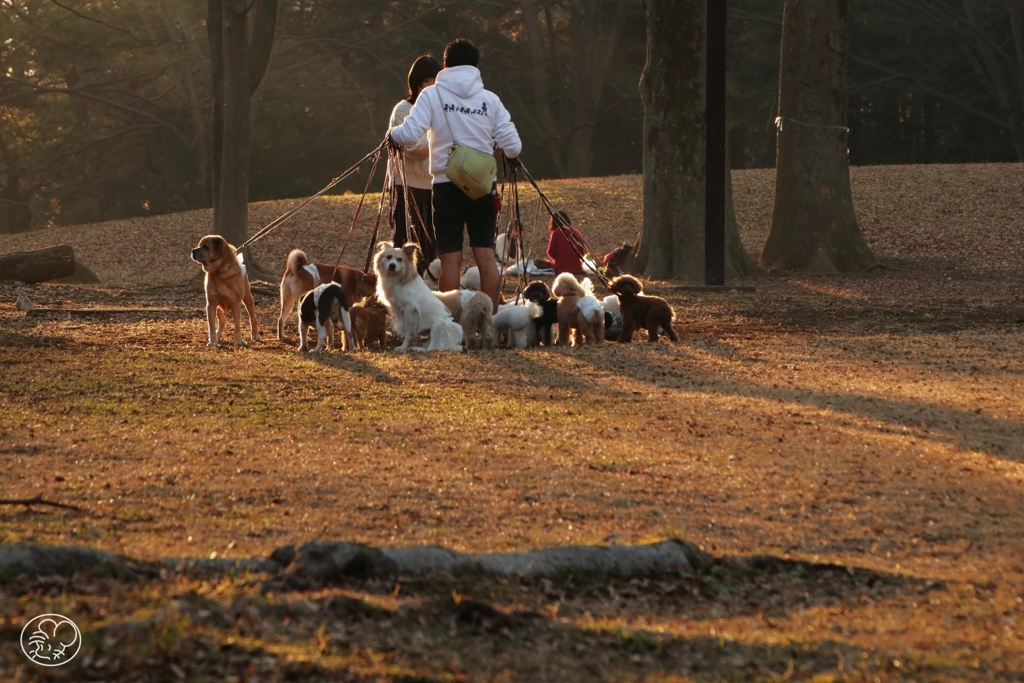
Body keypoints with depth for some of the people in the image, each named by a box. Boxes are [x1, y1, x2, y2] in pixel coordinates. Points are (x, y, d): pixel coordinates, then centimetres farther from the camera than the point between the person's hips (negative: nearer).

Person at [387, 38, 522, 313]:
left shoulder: (432, 94, -3)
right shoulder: (490, 99, 4)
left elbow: (410, 134, -14)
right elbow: (513, 147, 0)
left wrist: (392, 134, 8)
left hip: (447, 185, -2)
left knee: (450, 258, 1)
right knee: (486, 255, 4)